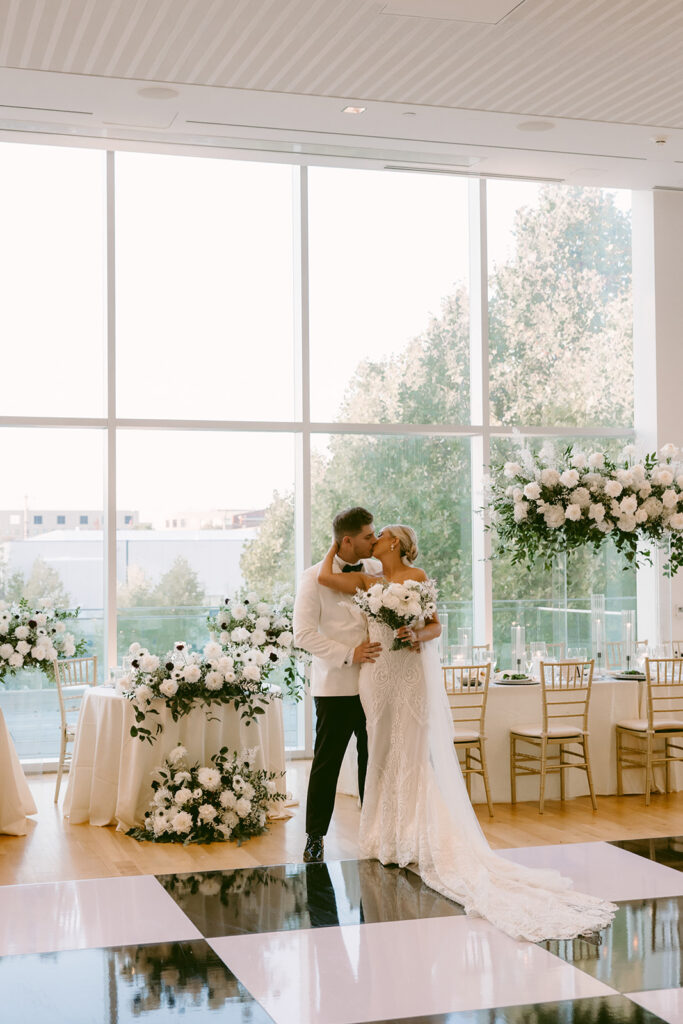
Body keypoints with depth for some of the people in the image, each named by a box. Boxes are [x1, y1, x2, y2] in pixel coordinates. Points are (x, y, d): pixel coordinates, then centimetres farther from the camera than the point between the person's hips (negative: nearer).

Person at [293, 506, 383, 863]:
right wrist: (349, 654, -18)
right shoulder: (315, 578, -5)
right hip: (336, 686, -4)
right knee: (326, 763, 2)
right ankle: (315, 837, 14)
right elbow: (304, 634, -11)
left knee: (374, 760, 8)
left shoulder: (377, 570, 8)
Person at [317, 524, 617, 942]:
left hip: (413, 672, -3)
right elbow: (325, 576, 1)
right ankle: (390, 836, 10)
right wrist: (336, 544, 13)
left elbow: (436, 626, 2)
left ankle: (420, 842, 3)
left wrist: (419, 635, -16)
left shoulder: (417, 576, 2)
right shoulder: (366, 581, 11)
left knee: (414, 754, -1)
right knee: (384, 752, 4)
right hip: (379, 674, 3)